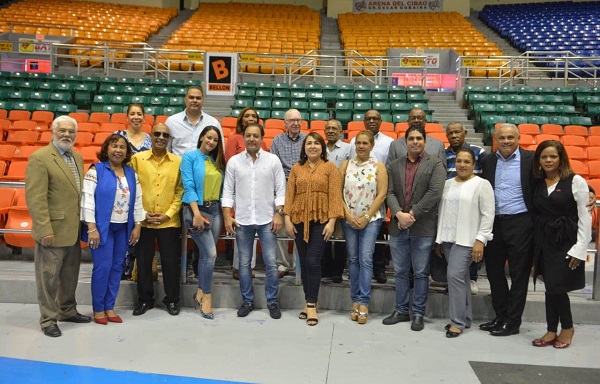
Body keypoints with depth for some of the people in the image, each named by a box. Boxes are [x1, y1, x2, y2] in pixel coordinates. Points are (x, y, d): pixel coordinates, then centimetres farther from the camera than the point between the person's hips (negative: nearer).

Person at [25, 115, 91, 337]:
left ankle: (67, 310, 34)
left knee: (70, 275, 18)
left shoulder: (77, 157, 12)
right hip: (53, 231, -7)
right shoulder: (40, 158, -12)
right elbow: (35, 198, -17)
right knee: (49, 276, 5)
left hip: (73, 230, 7)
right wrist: (45, 230, -21)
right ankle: (48, 319, 18)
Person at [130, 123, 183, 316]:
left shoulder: (178, 162, 1)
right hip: (142, 221, 0)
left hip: (169, 222, 0)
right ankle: (144, 299, 26)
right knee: (143, 262, 10)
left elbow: (180, 192, 1)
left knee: (170, 262, 6)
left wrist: (168, 215, -8)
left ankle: (172, 299, 22)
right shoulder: (137, 159, 0)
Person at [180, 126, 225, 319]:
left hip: (215, 210, 5)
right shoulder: (190, 157, -3)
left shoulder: (218, 161, 13)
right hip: (196, 209, -5)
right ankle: (207, 296, 3)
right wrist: (196, 213, -20)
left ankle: (201, 292, 23)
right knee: (211, 254, -11)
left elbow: (221, 188, 12)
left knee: (206, 254, 10)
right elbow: (189, 186, -11)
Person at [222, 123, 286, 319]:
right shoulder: (234, 161, 3)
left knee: (271, 263, 1)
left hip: (267, 219, -1)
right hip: (242, 220, 1)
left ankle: (272, 302, 15)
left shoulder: (273, 160, 0)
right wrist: (227, 216, -3)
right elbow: (228, 191, 4)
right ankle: (247, 301, 23)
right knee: (244, 263, 9)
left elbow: (280, 189, 1)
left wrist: (279, 214, -7)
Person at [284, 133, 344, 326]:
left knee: (313, 261, -9)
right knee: (304, 262, 8)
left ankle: (312, 305, 1)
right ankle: (309, 301, 21)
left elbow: (335, 195, -3)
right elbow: (289, 194, 7)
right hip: (300, 219, 3)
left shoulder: (330, 167, 1)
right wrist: (287, 219, 0)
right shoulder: (296, 168, 10)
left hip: (321, 220, -3)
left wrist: (331, 221, -10)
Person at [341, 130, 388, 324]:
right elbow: (338, 191, 3)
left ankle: (363, 302, -4)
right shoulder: (346, 165, 7)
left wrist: (366, 217, -10)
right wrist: (348, 214, -8)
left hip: (371, 218, -2)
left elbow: (382, 194, -5)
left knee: (366, 259, -9)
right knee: (353, 259, 6)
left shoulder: (378, 166, 1)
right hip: (349, 219, 3)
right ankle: (355, 301, 13)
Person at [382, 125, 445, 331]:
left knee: (421, 273, 5)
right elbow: (390, 193, 3)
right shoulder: (394, 165, 11)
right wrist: (399, 214, -13)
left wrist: (412, 214, -15)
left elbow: (434, 193, -11)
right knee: (400, 272, 12)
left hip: (423, 227, -3)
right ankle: (401, 310, 24)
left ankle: (418, 314, 16)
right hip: (398, 226, 4)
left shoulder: (435, 164, 0)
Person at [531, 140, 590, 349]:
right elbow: (538, 213, 8)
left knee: (556, 287, -5)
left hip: (566, 241, -4)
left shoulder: (576, 181, -5)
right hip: (544, 241, 4)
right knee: (551, 287, 8)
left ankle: (567, 328, 19)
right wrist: (537, 243, 0)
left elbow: (585, 217, -7)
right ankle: (552, 331, 18)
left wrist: (580, 249, -11)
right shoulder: (538, 184, 9)